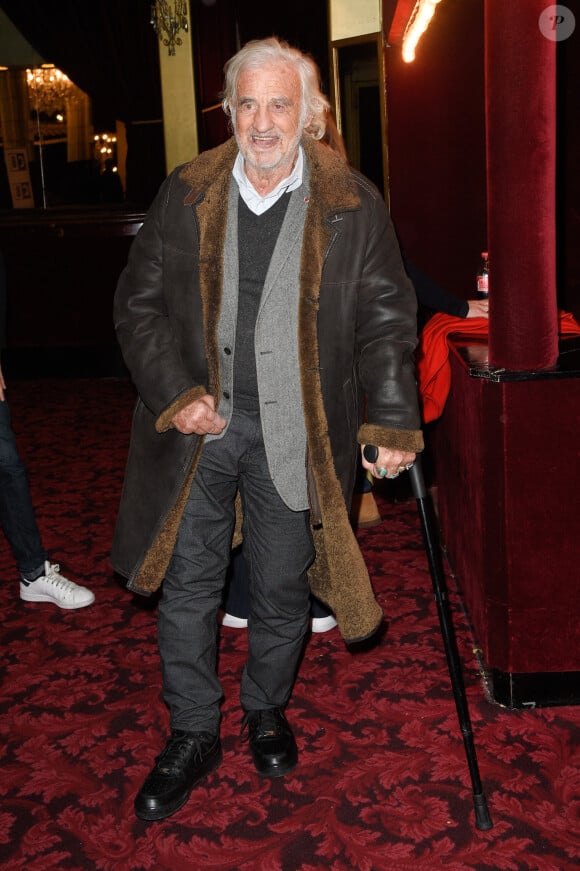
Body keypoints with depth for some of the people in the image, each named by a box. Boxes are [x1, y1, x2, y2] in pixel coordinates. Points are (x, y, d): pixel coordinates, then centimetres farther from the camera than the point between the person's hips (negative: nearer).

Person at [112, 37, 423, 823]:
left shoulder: (353, 205, -3)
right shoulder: (186, 195, 1)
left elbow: (386, 320, -1)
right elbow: (139, 303, 4)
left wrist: (394, 423, -10)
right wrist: (175, 394, -8)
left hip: (295, 434, -1)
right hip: (197, 424, 2)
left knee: (283, 588, 13)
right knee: (187, 585, 9)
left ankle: (267, 711, 40)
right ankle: (194, 734, 28)